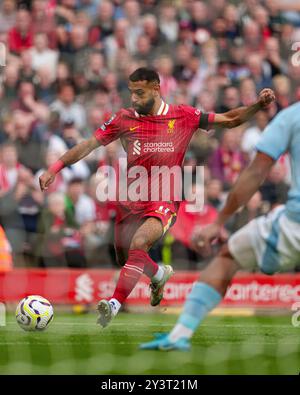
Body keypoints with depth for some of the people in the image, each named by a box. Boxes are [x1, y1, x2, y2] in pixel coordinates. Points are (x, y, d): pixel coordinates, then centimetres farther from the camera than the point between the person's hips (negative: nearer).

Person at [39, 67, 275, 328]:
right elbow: (89, 145, 3)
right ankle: (160, 274, 45)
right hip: (130, 201, 4)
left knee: (138, 245, -29)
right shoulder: (124, 119, 3)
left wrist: (258, 105, -8)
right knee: (125, 259, 12)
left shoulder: (183, 116, 0)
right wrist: (54, 169, -6)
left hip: (164, 202, -4)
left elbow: (229, 120, 7)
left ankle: (115, 304, -30)